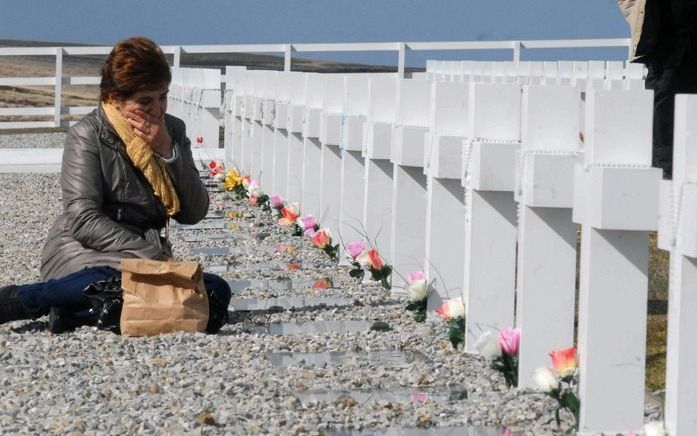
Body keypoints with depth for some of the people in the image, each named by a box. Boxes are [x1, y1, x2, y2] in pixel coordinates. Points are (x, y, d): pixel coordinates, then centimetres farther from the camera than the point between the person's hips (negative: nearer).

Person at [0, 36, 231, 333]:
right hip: (84, 256, -6)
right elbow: (84, 222, -13)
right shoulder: (87, 135, -3)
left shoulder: (172, 130, 13)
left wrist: (168, 152, -7)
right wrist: (154, 257, -21)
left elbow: (194, 213, 6)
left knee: (217, 291, -26)